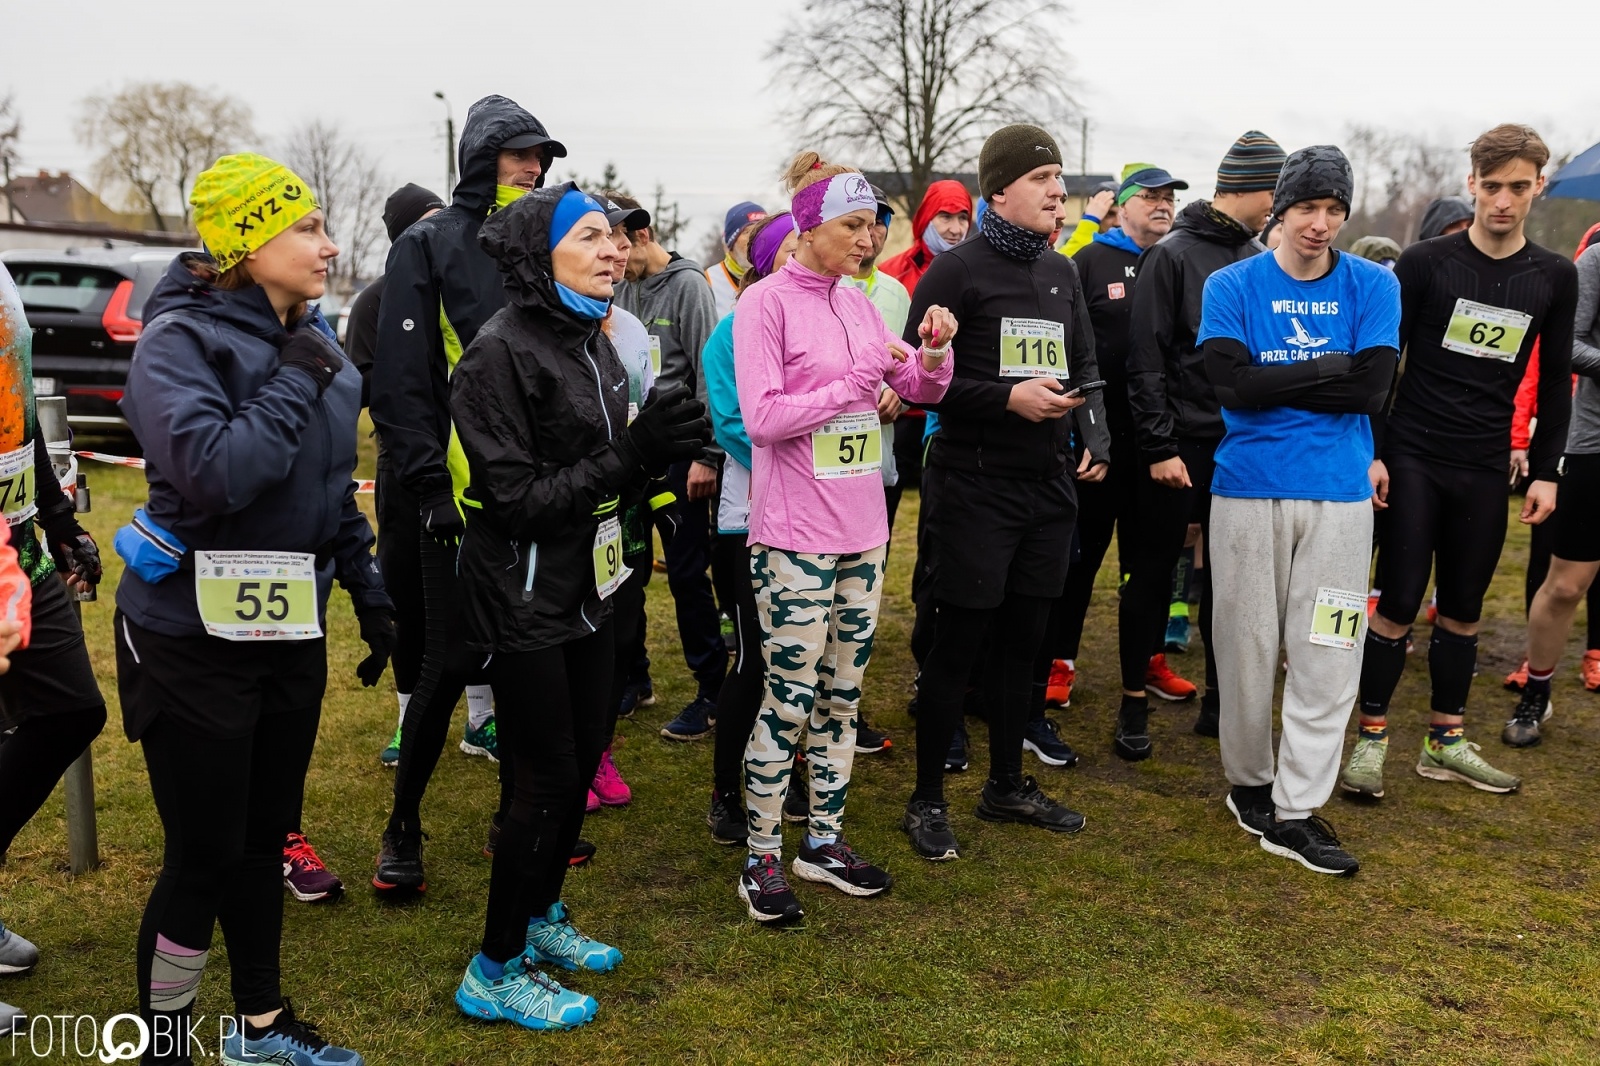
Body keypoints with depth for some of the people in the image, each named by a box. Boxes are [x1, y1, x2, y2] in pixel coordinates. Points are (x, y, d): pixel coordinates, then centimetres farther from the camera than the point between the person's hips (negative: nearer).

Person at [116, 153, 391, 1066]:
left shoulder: (310, 338, 7)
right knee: (205, 856, 1)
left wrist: (371, 594, 15)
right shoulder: (182, 338, -15)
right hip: (196, 638, -7)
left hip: (291, 630, 7)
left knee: (265, 838, 18)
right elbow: (213, 474, -31)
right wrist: (294, 383, -22)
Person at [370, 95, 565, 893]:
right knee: (451, 663, -2)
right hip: (461, 492, -5)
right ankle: (403, 829, 15)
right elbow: (400, 379, -9)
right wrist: (428, 484, -16)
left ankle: (518, 811, 26)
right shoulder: (428, 246, -3)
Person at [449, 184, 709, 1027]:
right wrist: (631, 454, -26)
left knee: (582, 763, 16)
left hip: (587, 589, 8)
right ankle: (495, 974, 17)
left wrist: (659, 447, -8)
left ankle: (539, 919, 37)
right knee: (547, 781, 0)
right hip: (524, 599, -8)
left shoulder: (591, 342, 8)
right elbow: (517, 498, -21)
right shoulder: (499, 351, -17)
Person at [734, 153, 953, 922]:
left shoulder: (857, 304, 11)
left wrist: (934, 351, -7)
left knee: (842, 693, 13)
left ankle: (824, 841, 26)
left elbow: (923, 389, 14)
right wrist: (856, 381, -18)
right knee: (790, 697, -2)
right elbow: (762, 418, -17)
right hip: (795, 536, -7)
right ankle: (761, 859, 12)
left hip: (862, 531, 7)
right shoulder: (766, 303, -9)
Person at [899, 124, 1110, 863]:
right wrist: (1009, 397, -20)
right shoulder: (958, 271, -8)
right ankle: (927, 801, 12)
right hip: (976, 487, -6)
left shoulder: (1061, 273, 13)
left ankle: (1007, 785, 29)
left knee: (1023, 638, 14)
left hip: (1048, 485, 7)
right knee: (959, 642, -1)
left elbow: (1085, 367, 20)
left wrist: (1096, 438, 4)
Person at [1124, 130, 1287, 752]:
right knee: (1153, 572, 4)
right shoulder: (1174, 255, -7)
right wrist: (1159, 446, -14)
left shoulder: (1257, 260, 10)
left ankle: (1217, 697, 24)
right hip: (1180, 444, -5)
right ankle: (1135, 701, 15)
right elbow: (1145, 359, -10)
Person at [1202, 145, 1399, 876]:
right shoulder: (1231, 286, 1)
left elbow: (1374, 388, -8)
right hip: (1248, 491, -1)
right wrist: (1332, 368, -10)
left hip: (1339, 494, 1)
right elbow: (1233, 383, -13)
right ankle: (1249, 780, 26)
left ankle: (1296, 809, 9)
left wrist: (1273, 382, -9)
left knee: (1327, 653, 0)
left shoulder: (1374, 286, 5)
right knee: (1247, 644, 6)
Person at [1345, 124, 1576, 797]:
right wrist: (1372, 452, -9)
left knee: (1463, 610, 10)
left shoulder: (1554, 278, 6)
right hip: (1412, 461, -3)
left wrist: (1545, 472, 7)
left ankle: (1445, 742, 22)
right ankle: (1372, 738, 9)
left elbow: (1555, 381, 11)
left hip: (1485, 471, 4)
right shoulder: (1426, 262, -5)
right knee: (1399, 604, -3)